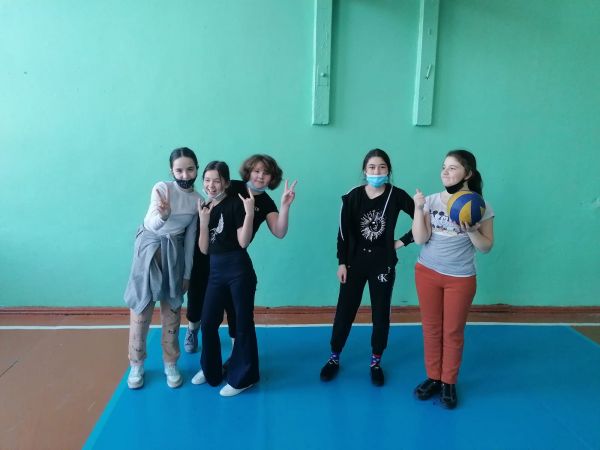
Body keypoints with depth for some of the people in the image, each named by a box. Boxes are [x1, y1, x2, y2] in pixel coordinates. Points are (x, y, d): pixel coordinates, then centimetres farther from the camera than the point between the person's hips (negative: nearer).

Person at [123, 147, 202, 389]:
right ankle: (136, 364, 20)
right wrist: (163, 215, -50)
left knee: (172, 309, 8)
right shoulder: (162, 188, -14)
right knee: (141, 307, 2)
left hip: (174, 253, 3)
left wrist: (187, 273, 7)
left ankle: (170, 363, 23)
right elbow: (153, 224, -26)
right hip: (149, 249, -3)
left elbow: (190, 238, 5)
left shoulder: (198, 200, -1)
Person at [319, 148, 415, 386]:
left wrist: (403, 241, -6)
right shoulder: (353, 196, -5)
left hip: (383, 263, 0)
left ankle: (376, 362, 28)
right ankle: (334, 358, 25)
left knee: (381, 314, 10)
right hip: (355, 261, 0)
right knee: (344, 311, 7)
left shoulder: (396, 195, -7)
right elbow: (344, 232, -2)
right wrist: (342, 262, -4)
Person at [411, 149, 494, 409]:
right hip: (427, 273, 2)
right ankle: (433, 378, 28)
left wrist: (471, 230, -21)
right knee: (431, 329, 11)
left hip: (460, 279, -2)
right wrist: (418, 208, -18)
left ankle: (449, 383, 25)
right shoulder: (431, 201, -2)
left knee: (453, 332, 8)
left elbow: (486, 247, -4)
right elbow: (419, 239, -9)